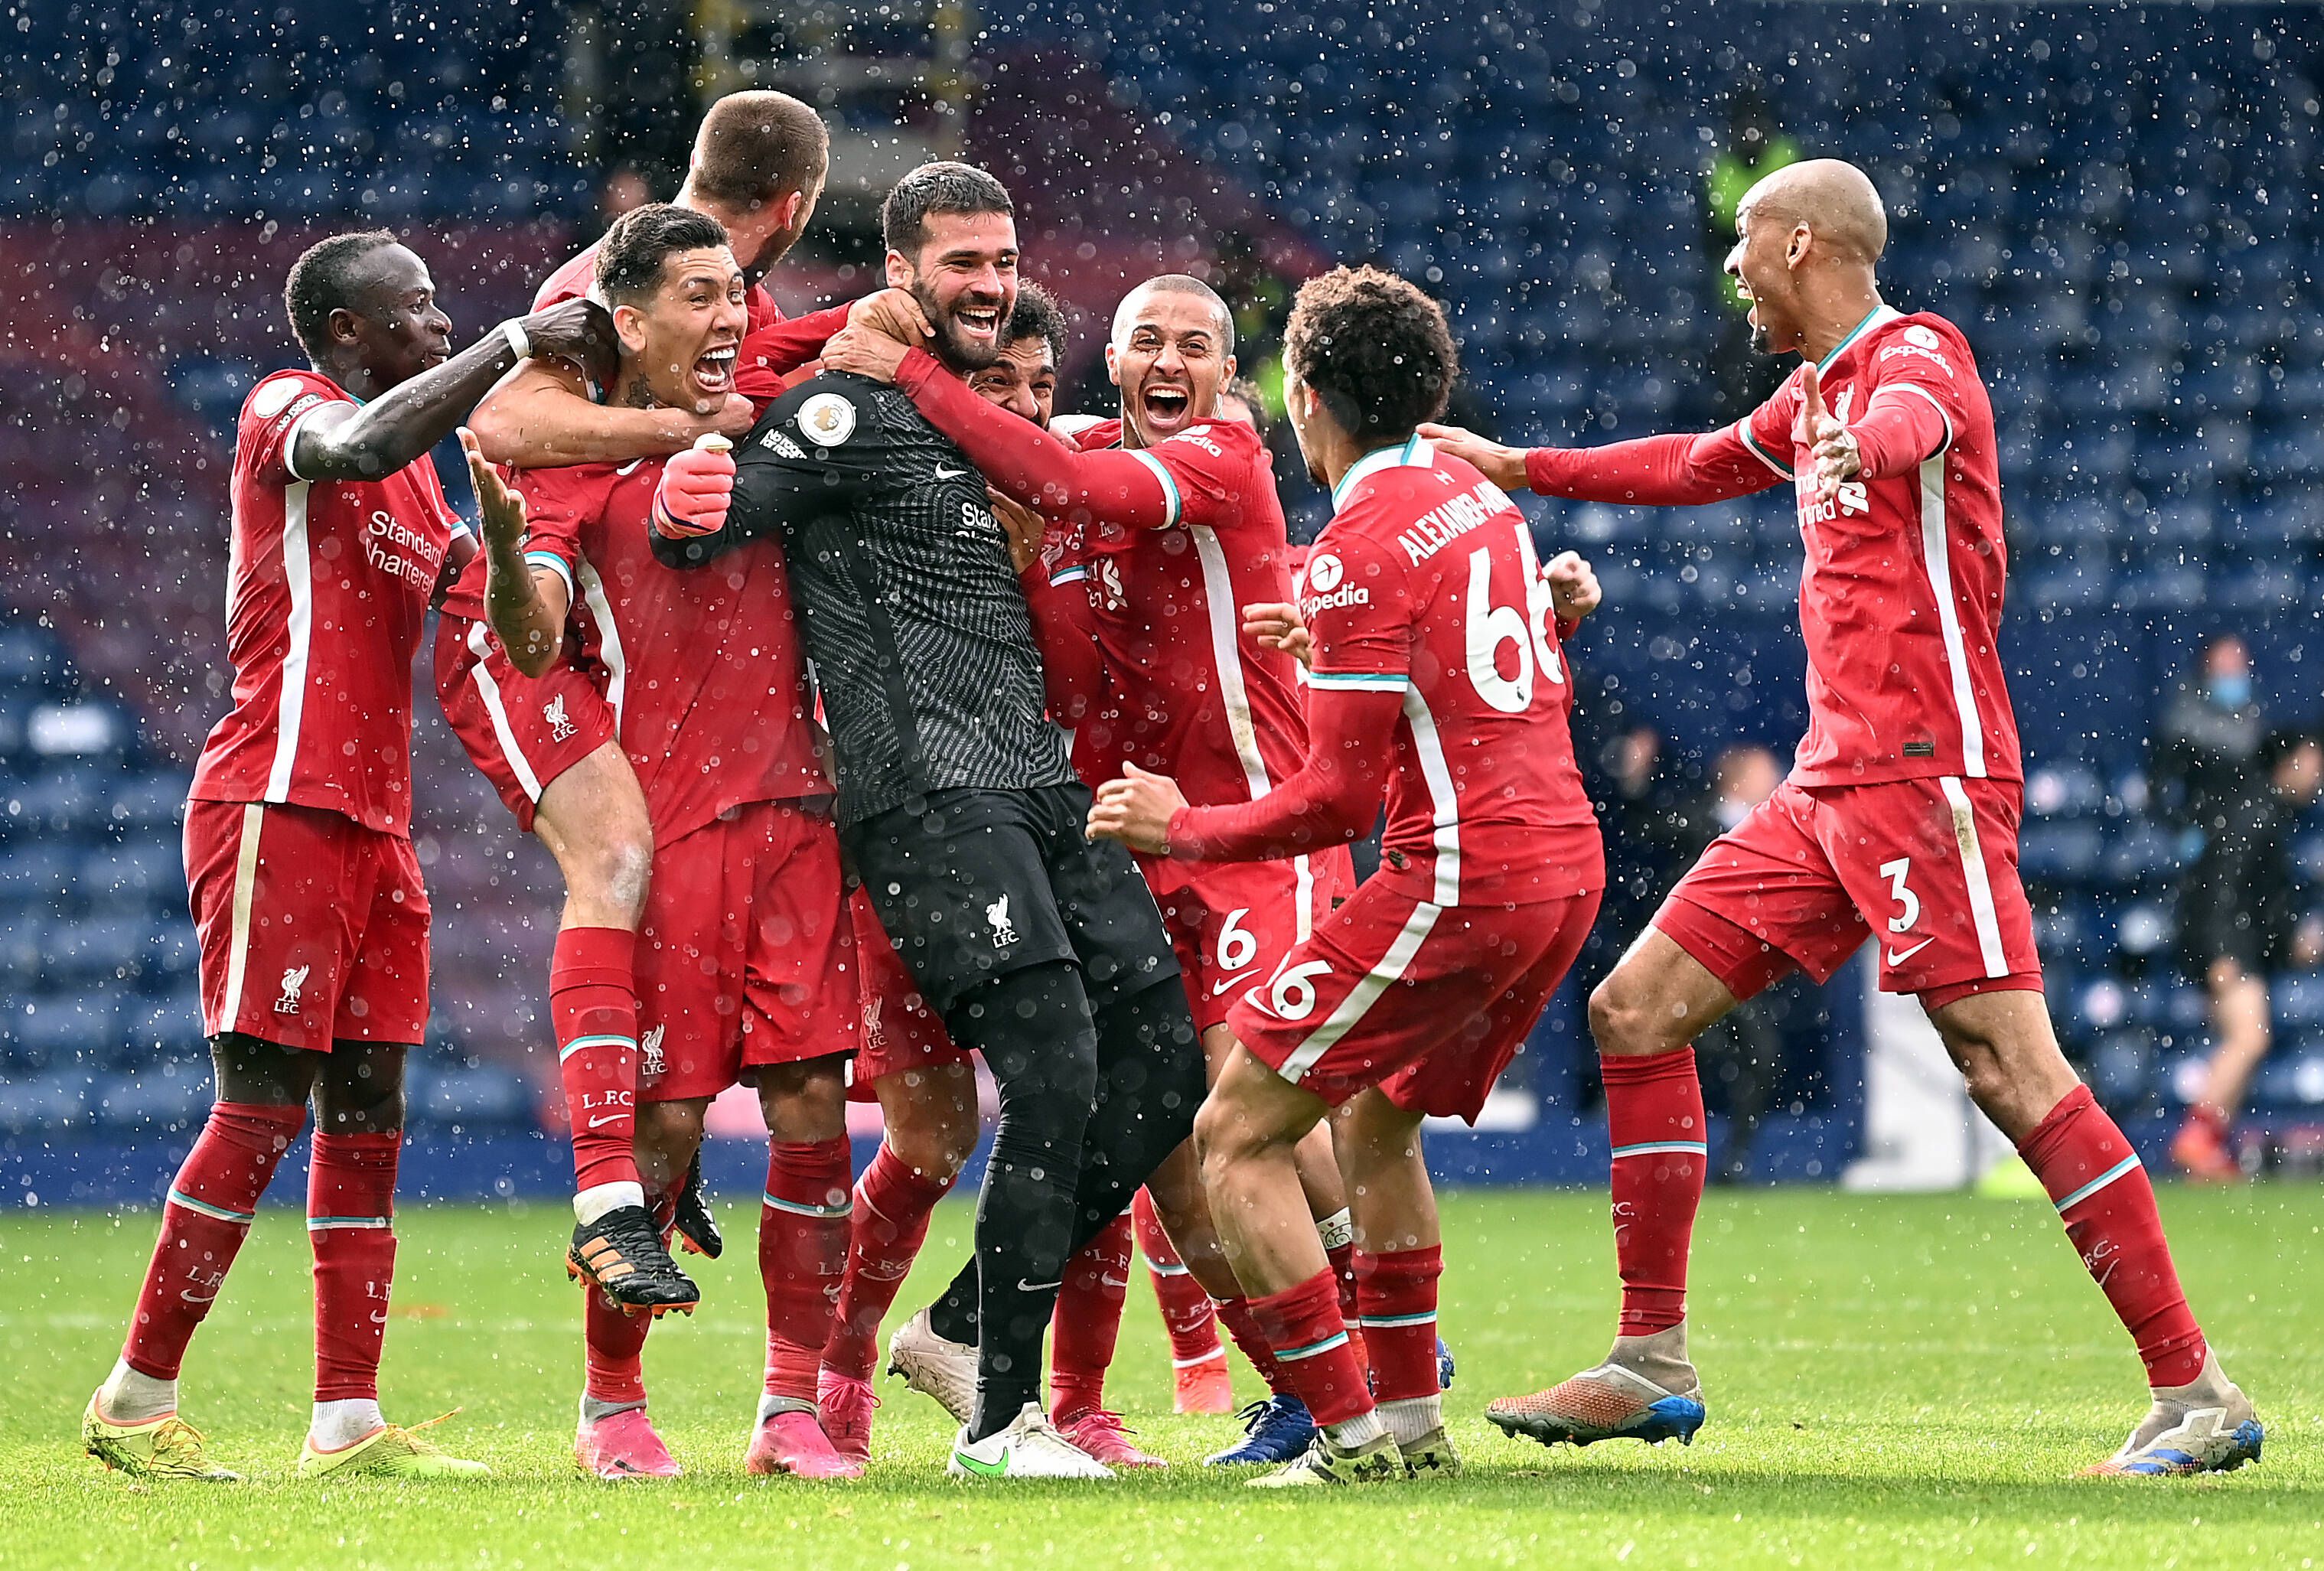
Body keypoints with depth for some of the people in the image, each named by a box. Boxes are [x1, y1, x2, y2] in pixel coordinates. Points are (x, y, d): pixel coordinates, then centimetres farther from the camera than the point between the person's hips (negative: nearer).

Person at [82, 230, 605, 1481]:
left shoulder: (421, 480, 22)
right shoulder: (284, 410, -5)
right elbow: (361, 448, -28)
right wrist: (514, 344, -24)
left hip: (373, 823, 9)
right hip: (279, 806, -9)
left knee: (365, 1116, 4)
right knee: (263, 1107, -10)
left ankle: (348, 1423, 4)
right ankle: (138, 1399, -3)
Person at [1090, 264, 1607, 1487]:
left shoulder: (1362, 544, -13)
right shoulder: (1478, 498, 13)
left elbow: (1339, 798, -14)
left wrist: (1182, 829, -2)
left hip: (1457, 878, -9)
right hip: (1562, 863, 9)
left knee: (1238, 1133, -3)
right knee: (1374, 1118, 26)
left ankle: (1351, 1432, -7)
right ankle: (1411, 1423, 25)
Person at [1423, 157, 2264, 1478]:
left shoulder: (1917, 353, -8)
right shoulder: (1814, 395, 21)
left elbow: (1910, 420, -33)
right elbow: (1694, 468, 40)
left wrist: (1867, 441, -57)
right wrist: (1518, 469, 47)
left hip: (1925, 774, -10)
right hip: (1832, 784, 10)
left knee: (2013, 1071, -17)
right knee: (1636, 1012, 8)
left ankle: (2196, 1394, -18)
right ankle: (1653, 1366, 13)